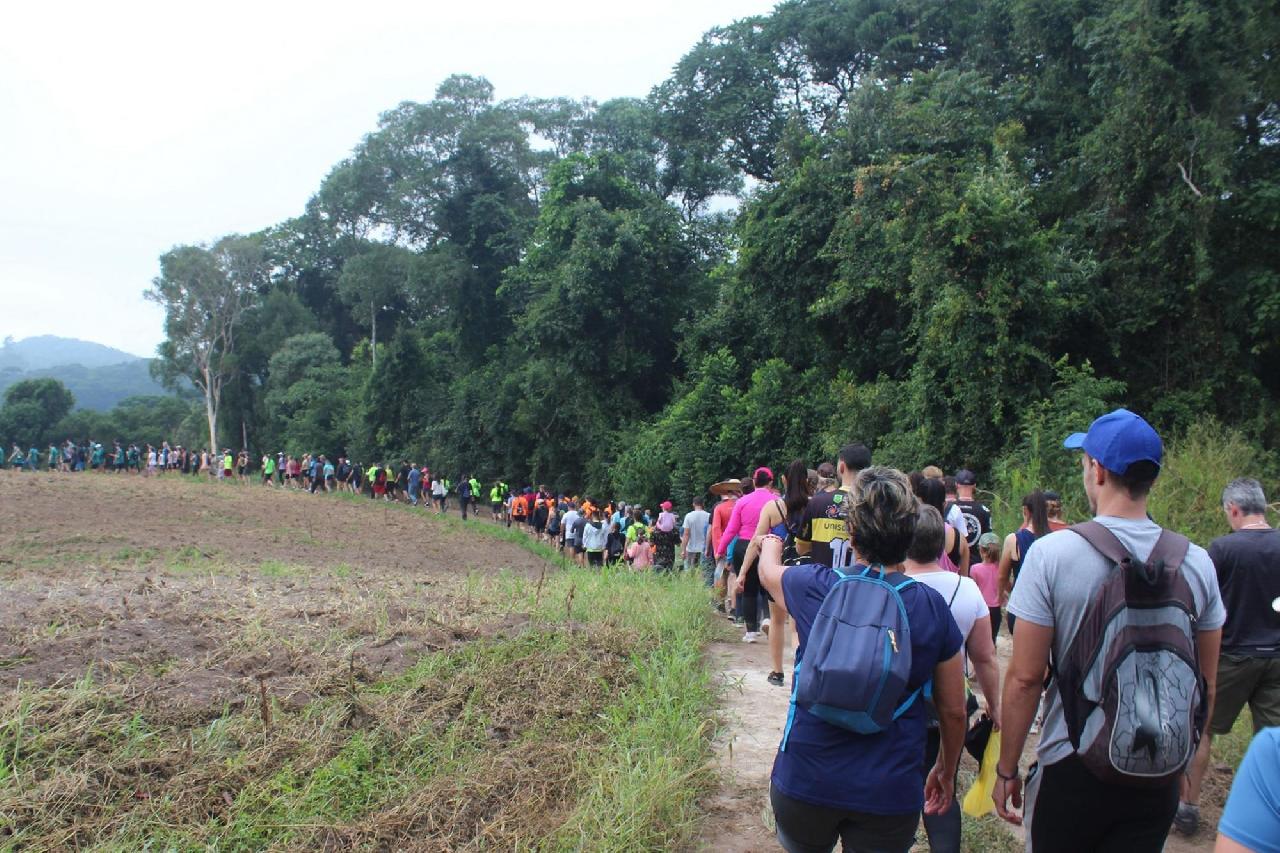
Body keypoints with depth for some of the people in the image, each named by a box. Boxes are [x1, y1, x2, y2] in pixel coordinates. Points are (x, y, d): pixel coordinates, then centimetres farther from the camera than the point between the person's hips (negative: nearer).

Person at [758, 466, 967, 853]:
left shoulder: (816, 588, -9)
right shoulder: (933, 607, -8)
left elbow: (768, 570, 16)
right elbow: (953, 711, 1)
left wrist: (771, 544, 39)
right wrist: (946, 770, 19)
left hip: (805, 779, 0)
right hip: (890, 792, 0)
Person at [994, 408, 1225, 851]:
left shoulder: (1052, 553, -15)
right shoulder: (1196, 563, -3)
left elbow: (1025, 678, -14)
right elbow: (1206, 684, 7)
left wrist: (1006, 770, -3)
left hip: (1072, 769, -3)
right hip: (1161, 778, 3)